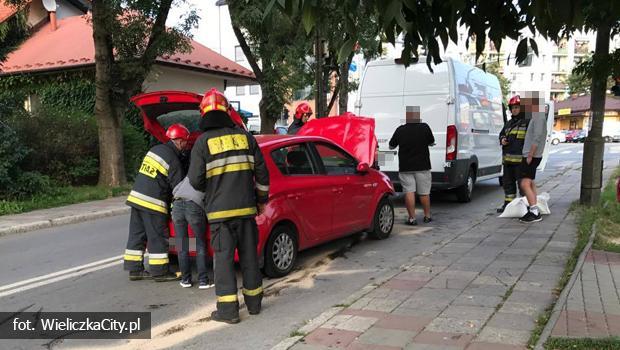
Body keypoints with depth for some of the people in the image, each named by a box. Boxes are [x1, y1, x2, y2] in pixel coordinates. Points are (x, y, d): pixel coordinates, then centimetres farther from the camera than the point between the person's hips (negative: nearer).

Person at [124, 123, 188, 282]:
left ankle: (135, 270, 21)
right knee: (158, 237, 2)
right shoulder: (173, 159, -12)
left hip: (136, 196, 8)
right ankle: (160, 272, 9)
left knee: (137, 235, 13)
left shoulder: (156, 149, 12)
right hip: (152, 203, -8)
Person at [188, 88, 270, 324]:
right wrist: (262, 199, 18)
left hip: (220, 210, -3)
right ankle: (254, 302, 24)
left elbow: (195, 180, -7)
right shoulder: (245, 137, 5)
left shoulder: (203, 142, -6)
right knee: (249, 255, 13)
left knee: (224, 258, 2)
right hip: (246, 207, 4)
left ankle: (228, 309, 3)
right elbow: (261, 172, 7)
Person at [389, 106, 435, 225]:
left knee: (409, 192, 2)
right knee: (424, 193, 11)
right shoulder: (424, 128, -9)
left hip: (405, 167, 0)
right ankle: (427, 216, 22)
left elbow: (391, 146, 5)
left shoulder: (400, 130, -8)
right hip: (422, 166, 1)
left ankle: (412, 218, -1)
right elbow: (431, 143, 6)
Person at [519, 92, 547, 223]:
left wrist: (530, 155, -21)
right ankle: (533, 210, 18)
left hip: (532, 156, -11)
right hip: (530, 156, 11)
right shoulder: (535, 117, 17)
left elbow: (537, 138, -21)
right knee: (530, 183, 14)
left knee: (525, 184, -15)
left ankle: (535, 212, -17)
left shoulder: (539, 117, -14)